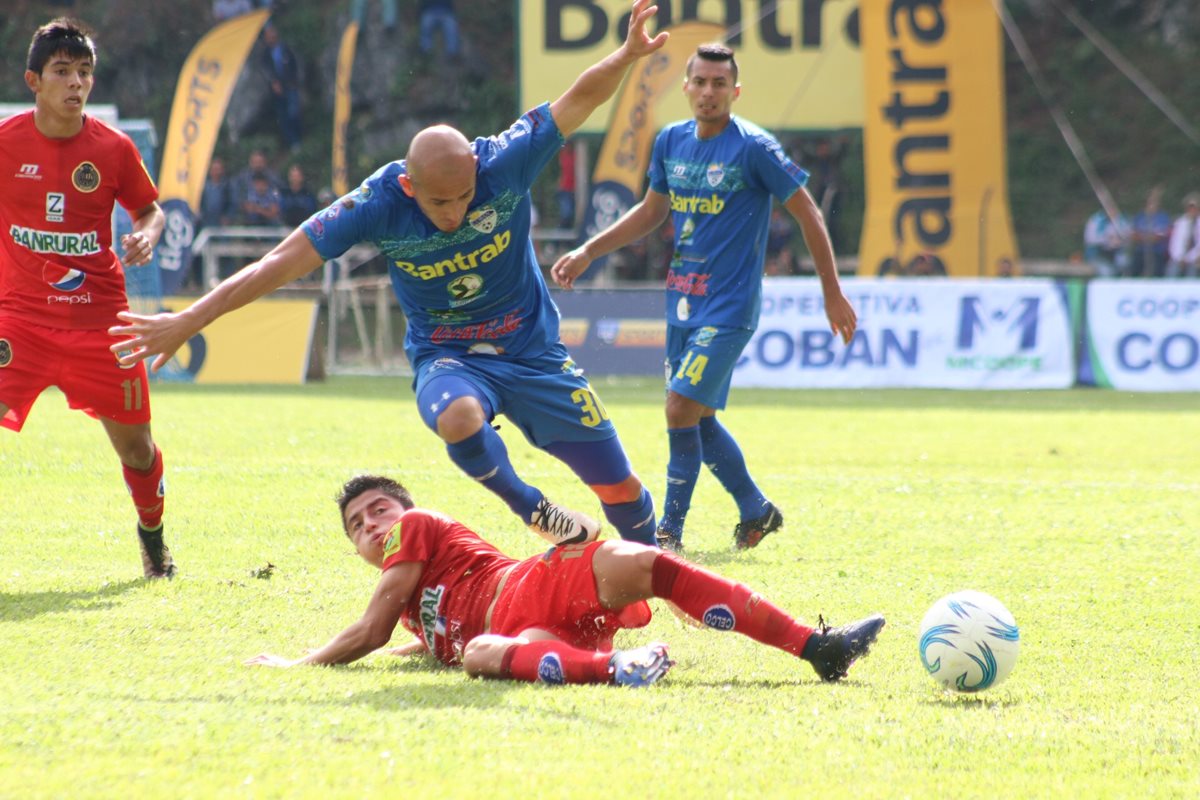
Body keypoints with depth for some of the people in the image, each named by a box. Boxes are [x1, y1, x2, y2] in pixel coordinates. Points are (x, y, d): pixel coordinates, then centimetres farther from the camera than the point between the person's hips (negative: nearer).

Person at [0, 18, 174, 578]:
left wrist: (146, 236, -8)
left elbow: (149, 209, 13)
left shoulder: (114, 148, -2)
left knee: (136, 448, 7)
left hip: (99, 318, 1)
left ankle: (152, 535, 36)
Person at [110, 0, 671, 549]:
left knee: (621, 488, 3)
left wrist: (626, 56, -38)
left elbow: (579, 99, -18)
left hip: (531, 350, 1)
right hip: (445, 356, -1)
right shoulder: (378, 204, -22)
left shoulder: (505, 165, -21)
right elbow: (279, 264, -19)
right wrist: (189, 320, -21)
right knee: (458, 417, -39)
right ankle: (538, 515, -14)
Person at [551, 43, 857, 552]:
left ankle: (670, 530, -4)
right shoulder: (671, 142, 6)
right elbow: (652, 210, 21)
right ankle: (756, 511, 31)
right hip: (683, 301, 7)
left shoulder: (754, 147, -13)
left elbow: (807, 214, -6)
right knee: (698, 420, 13)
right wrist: (587, 253, 15)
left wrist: (833, 294, -5)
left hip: (728, 307, -7)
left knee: (682, 409, -15)